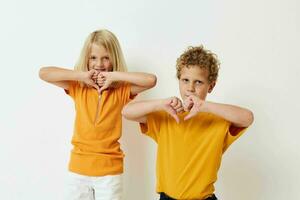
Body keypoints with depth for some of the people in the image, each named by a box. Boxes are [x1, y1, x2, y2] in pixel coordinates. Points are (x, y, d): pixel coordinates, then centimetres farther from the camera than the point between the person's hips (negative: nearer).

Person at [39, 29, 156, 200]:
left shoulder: (121, 90, -3)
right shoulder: (78, 87, 0)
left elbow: (151, 80, -18)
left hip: (110, 170, -1)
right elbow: (43, 73, -10)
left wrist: (114, 75, -17)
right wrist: (82, 75, -14)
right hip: (79, 168, 2)